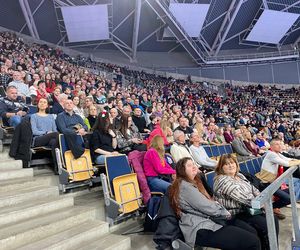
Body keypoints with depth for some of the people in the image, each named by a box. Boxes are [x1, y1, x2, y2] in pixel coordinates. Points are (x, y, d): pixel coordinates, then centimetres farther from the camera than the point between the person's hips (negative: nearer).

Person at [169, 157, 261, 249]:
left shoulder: (193, 183, 19)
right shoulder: (184, 186, -14)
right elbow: (207, 208, -15)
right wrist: (224, 212, 1)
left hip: (207, 222, 10)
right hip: (201, 231, -10)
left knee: (252, 231, 2)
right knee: (253, 241, -15)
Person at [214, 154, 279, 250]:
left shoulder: (239, 176, 11)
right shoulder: (222, 180, -19)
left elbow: (253, 189, 11)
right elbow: (242, 197, -25)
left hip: (248, 209, 9)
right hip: (236, 215, -8)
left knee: (273, 220, -2)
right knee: (266, 225, -17)